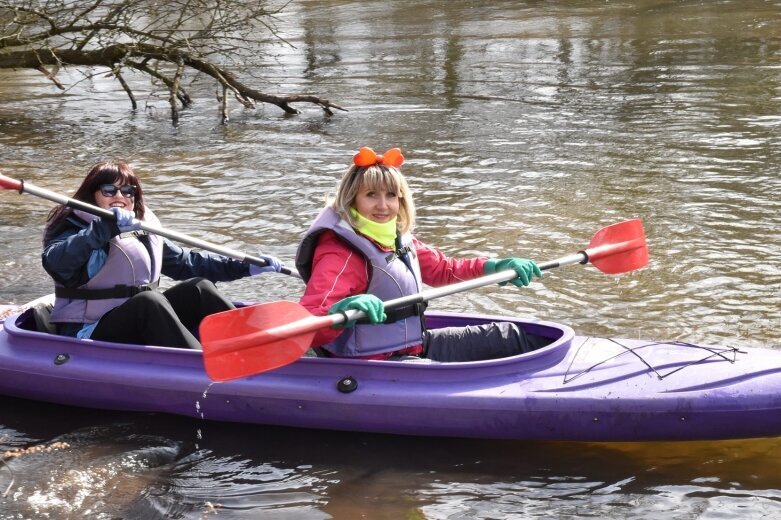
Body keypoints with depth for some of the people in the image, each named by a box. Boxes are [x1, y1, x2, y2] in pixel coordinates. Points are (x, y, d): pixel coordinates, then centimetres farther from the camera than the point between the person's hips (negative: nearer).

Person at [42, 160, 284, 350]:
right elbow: (55, 262, -28)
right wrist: (106, 228, -38)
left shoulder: (144, 231, 15)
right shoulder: (76, 227, -6)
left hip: (140, 326, 7)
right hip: (90, 334, -7)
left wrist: (245, 266, 13)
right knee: (148, 300, -31)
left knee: (197, 288, -10)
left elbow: (185, 261, 20)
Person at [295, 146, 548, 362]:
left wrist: (494, 267, 6)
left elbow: (442, 269, 21)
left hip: (414, 346, 10)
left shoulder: (397, 238, 6)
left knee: (505, 335, 12)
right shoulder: (341, 255, -23)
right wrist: (340, 312, -57)